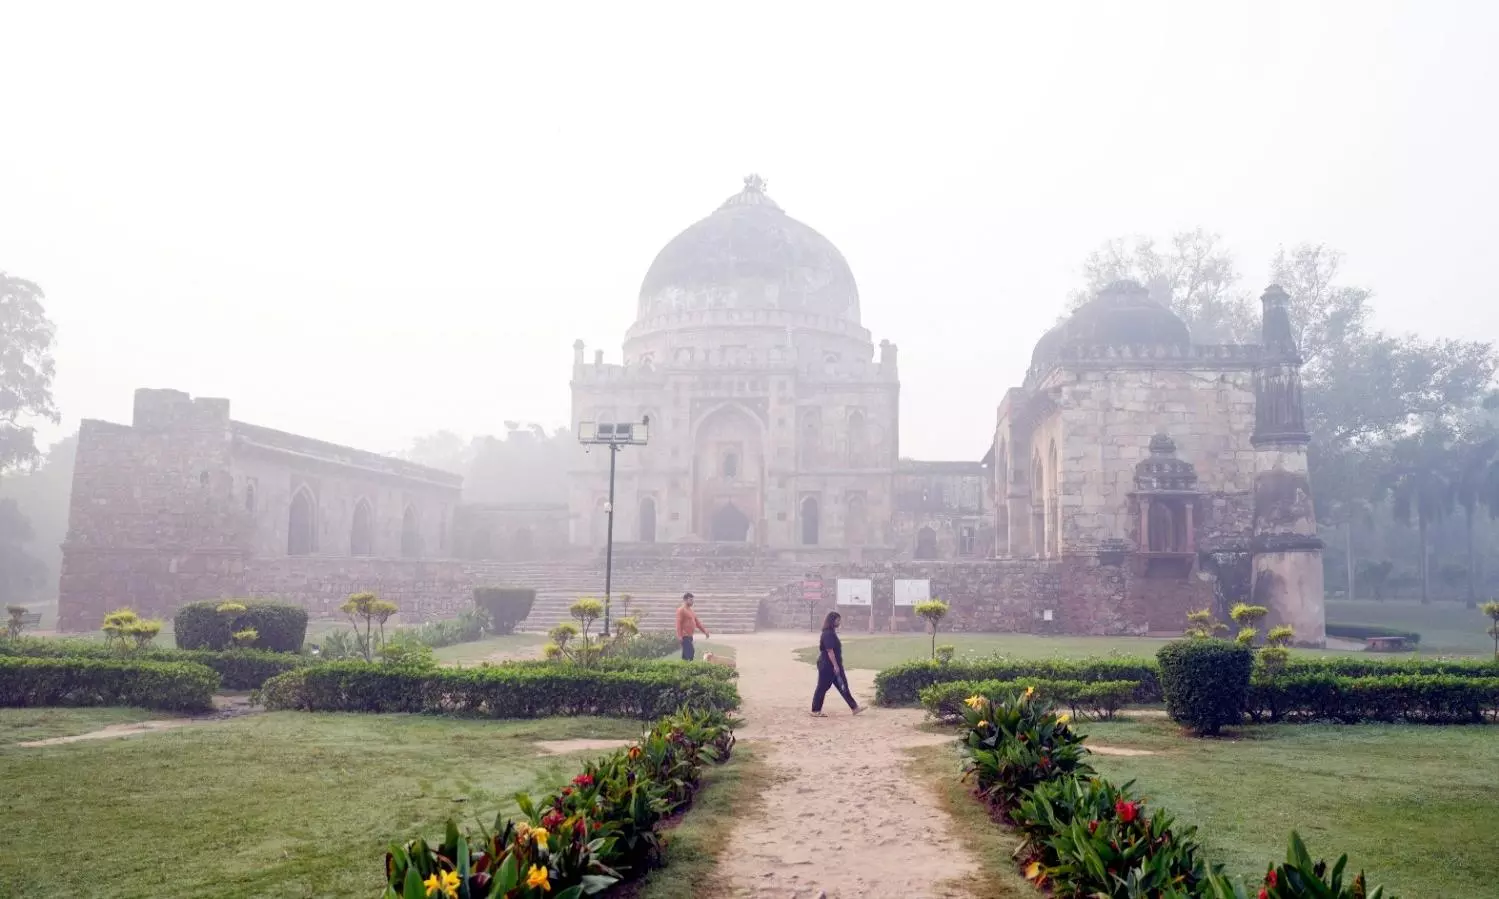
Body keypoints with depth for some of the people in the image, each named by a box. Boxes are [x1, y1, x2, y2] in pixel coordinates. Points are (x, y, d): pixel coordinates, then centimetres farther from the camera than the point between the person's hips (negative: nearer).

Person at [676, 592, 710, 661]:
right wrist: (679, 636, -24)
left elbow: (697, 622, 21)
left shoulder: (691, 611, 18)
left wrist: (705, 631, 16)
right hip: (684, 636, -9)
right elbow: (678, 623, -18)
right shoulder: (681, 610, -11)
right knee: (690, 652, -14)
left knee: (686, 653, 10)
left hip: (689, 636, 9)